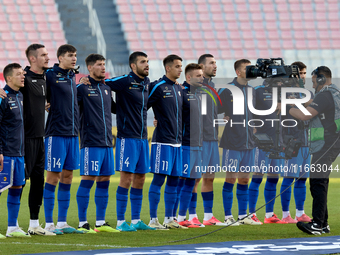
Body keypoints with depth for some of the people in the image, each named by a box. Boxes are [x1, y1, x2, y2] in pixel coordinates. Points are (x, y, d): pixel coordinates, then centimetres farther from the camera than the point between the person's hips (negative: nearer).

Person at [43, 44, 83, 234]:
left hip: (72, 134, 8)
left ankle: (62, 222, 14)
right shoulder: (51, 76, -9)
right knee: (53, 177, -4)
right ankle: (49, 224, 0)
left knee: (67, 177, 9)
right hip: (56, 134, -7)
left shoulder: (72, 76, 14)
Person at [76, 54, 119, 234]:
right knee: (88, 180, -8)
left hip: (107, 142, 7)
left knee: (104, 181, 8)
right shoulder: (82, 87, -6)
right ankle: (82, 222, -4)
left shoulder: (106, 88, 16)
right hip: (91, 142, -7)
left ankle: (100, 222, 13)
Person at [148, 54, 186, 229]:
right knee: (159, 178, -8)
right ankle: (153, 219, -6)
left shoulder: (179, 89, 16)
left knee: (174, 179, 8)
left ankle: (169, 219, 14)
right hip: (162, 141, -8)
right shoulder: (158, 87, -8)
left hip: (177, 141, 8)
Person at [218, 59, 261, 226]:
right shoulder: (227, 90, -7)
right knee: (231, 178, -4)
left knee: (244, 179, 9)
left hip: (249, 143, 6)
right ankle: (228, 216, 1)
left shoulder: (251, 90, 12)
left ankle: (243, 216, 14)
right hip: (232, 142, -6)